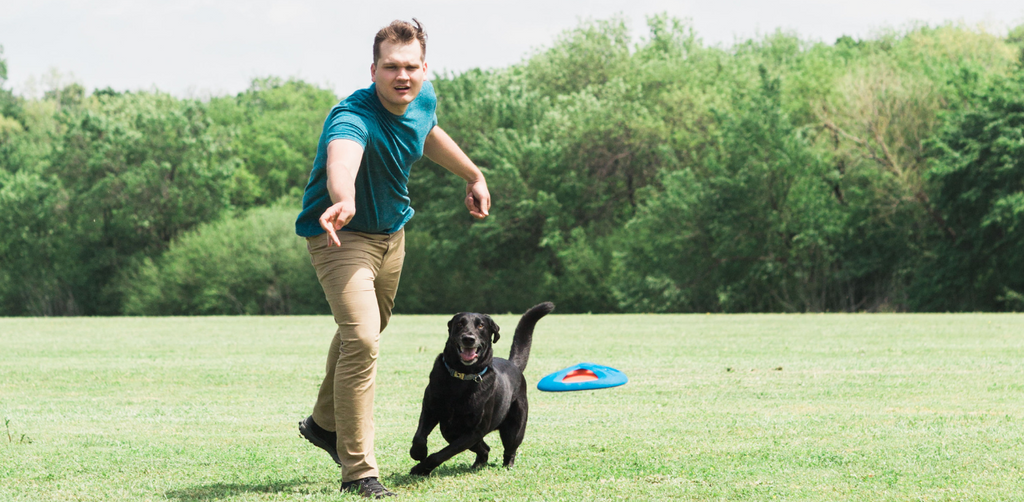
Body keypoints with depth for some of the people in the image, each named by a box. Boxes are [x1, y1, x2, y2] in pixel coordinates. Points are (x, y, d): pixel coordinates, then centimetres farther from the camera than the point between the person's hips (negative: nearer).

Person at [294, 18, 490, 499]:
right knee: (361, 338, -23)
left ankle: (324, 422, 49)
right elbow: (341, 159, -60)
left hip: (391, 232, 8)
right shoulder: (352, 117, -36)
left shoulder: (423, 98, -12)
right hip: (342, 235, -8)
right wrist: (342, 203, -81)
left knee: (364, 332, 25)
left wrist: (474, 175, 21)